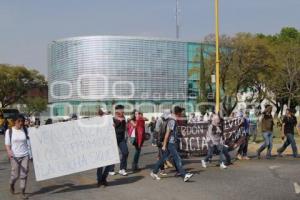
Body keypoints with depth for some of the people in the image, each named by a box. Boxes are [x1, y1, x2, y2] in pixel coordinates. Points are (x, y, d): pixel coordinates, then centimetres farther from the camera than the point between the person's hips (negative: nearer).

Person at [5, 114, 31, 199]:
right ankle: (11, 184, 34)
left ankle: (23, 192, 11)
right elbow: (7, 144, -5)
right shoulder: (9, 131, -1)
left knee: (24, 174, 1)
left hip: (25, 155, 2)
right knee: (15, 175, 2)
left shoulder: (25, 130, 4)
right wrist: (9, 152, -21)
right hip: (15, 156, -2)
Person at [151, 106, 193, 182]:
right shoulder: (172, 121, -17)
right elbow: (167, 133, -19)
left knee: (163, 158, 13)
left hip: (172, 143, 10)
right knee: (177, 159, -9)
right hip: (170, 143, -10)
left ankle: (154, 172, 21)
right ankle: (184, 175, -8)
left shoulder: (173, 120, 14)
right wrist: (164, 145, -19)